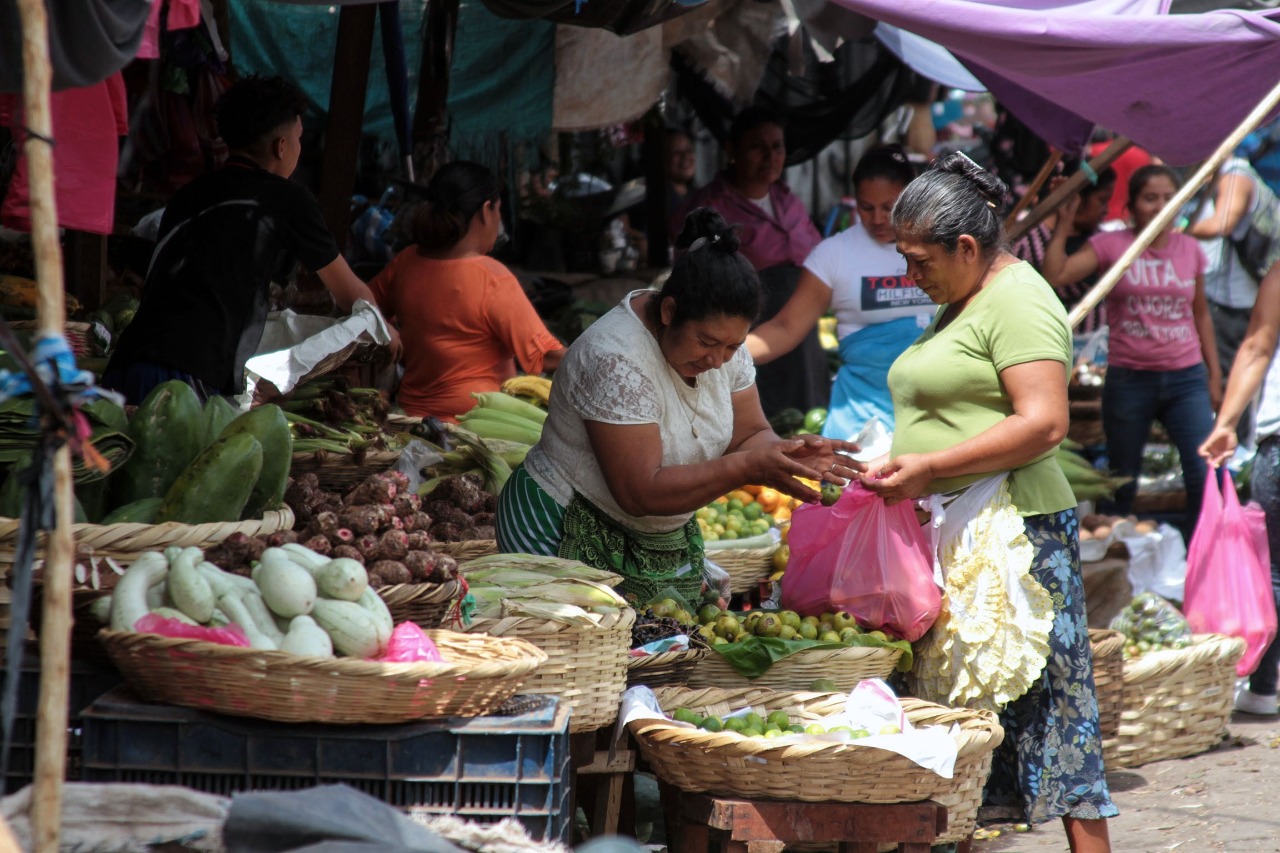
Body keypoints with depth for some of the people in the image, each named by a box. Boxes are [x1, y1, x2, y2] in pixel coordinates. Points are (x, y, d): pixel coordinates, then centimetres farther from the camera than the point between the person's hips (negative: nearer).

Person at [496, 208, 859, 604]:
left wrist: (785, 452, -21)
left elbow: (749, 435, 2)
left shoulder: (720, 337, -5)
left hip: (665, 540, 8)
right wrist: (749, 467, -34)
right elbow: (640, 493, -30)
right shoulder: (616, 360, -28)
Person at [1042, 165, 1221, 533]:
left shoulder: (1189, 249, 8)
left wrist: (1214, 374, 16)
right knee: (1122, 488, 7)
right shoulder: (1111, 245, -2)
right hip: (1129, 380, -2)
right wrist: (1065, 220, -11)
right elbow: (1055, 276, -13)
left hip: (1185, 378, 2)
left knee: (1206, 477, -10)